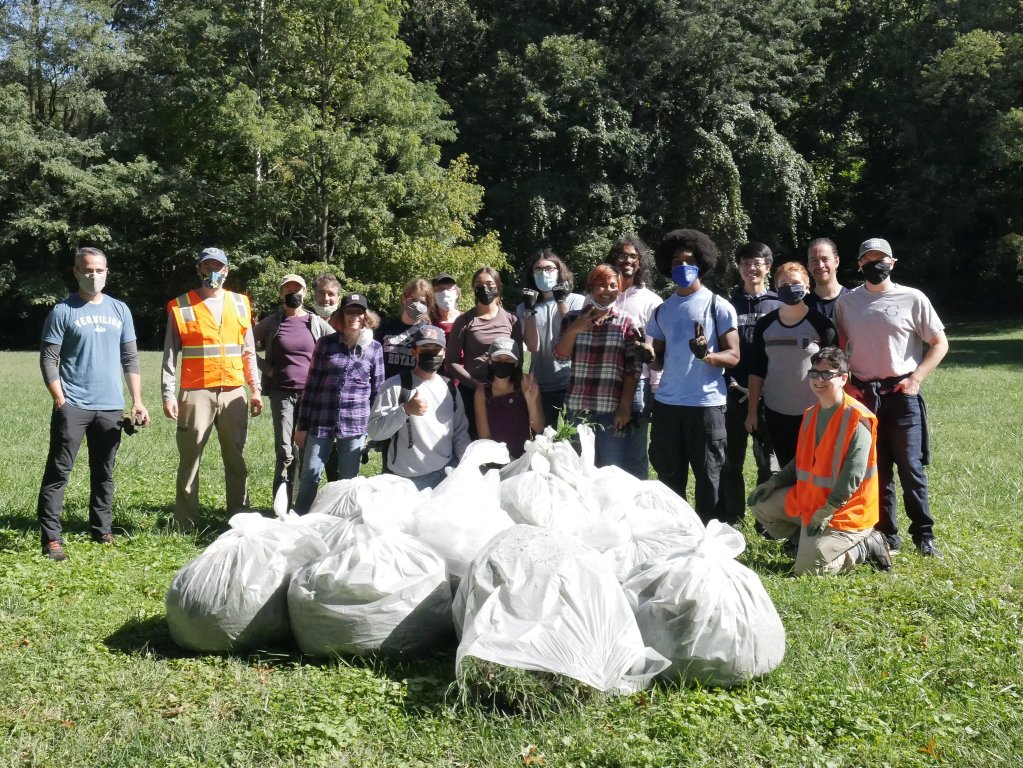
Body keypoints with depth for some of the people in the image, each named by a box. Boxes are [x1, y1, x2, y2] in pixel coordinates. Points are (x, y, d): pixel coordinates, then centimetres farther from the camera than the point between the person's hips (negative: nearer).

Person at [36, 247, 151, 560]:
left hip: (111, 406, 4)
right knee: (58, 471, -4)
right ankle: (51, 538, -1)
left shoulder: (119, 310, 10)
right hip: (72, 406, -4)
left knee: (104, 473, 12)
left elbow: (130, 359, 12)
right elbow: (48, 360, -3)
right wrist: (60, 400, -12)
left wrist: (137, 401, 5)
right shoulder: (63, 311, -1)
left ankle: (102, 530, 22)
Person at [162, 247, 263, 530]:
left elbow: (249, 351, 15)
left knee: (236, 459, 7)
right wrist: (168, 394, -6)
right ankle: (186, 525, 5)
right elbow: (170, 355, 1)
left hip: (233, 393, 3)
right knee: (189, 459, 0)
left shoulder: (240, 304, 12)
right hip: (196, 393, -3)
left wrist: (255, 389, 9)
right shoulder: (181, 307, 3)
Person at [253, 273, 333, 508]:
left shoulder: (315, 322, 5)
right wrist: (267, 369, 0)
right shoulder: (272, 322, 4)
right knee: (285, 451, -5)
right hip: (282, 393, -1)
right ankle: (283, 507, 1)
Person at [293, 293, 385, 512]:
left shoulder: (375, 348, 5)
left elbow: (377, 390, 8)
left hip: (355, 424, 0)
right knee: (310, 475, 1)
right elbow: (311, 385, 4)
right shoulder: (325, 344, 2)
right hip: (321, 421, 0)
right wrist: (302, 425, 3)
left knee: (348, 480, 8)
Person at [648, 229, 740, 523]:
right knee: (669, 476, 11)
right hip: (666, 403, 5)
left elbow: (733, 356, -4)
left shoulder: (718, 306, -1)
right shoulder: (662, 311, 13)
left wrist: (706, 355, -24)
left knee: (708, 477, 3)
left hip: (706, 404, -4)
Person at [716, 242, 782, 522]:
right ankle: (731, 520, 14)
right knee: (731, 461, 5)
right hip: (734, 393, 1)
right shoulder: (729, 304, 8)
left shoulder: (778, 305, 6)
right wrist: (730, 383, -7)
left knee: (768, 460, 4)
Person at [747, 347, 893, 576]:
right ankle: (808, 541, 13)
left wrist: (828, 510, -24)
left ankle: (865, 545, 4)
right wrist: (775, 481, 5)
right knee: (761, 503, 7)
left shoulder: (857, 419, -19)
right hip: (808, 500, 8)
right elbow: (802, 460, 18)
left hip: (844, 509, -8)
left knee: (807, 569, -17)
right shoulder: (811, 414, 8)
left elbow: (854, 473, -23)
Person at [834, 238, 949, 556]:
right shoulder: (846, 302, 6)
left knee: (911, 466, -2)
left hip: (902, 393, -2)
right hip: (862, 395, 3)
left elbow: (939, 343, 2)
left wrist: (916, 378, -8)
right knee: (875, 468, 7)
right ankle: (887, 533, 16)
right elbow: (838, 347, 15)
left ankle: (923, 534, 10)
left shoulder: (912, 298, -2)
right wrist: (845, 383, 2)